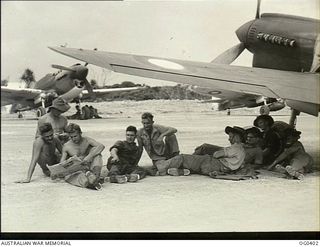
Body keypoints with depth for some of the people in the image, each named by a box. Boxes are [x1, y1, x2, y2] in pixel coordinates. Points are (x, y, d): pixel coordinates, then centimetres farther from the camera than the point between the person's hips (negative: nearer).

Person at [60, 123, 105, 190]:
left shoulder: (86, 140, -1)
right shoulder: (66, 146, 3)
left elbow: (101, 146, -18)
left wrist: (89, 156, -32)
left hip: (88, 168, 1)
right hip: (75, 171, -1)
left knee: (95, 149, -19)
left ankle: (96, 175, -33)